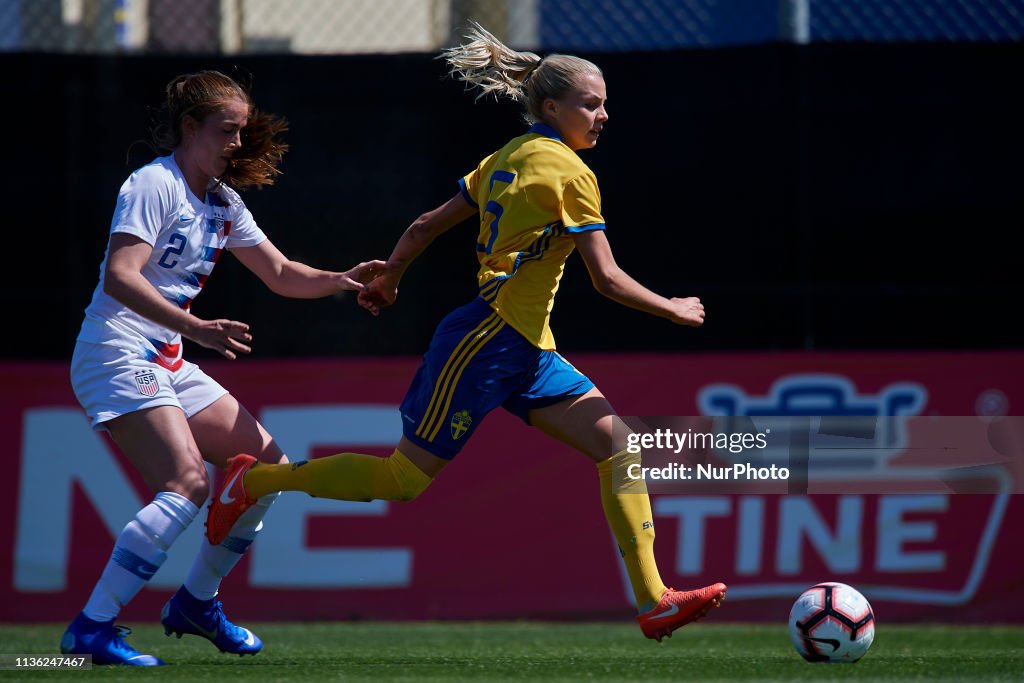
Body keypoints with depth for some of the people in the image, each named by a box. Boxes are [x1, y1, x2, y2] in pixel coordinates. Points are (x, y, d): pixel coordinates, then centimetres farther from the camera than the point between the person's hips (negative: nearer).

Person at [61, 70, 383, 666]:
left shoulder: (223, 202, 14)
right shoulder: (154, 184, -13)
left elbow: (282, 274, 22)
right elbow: (119, 277, -25)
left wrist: (343, 280, 2)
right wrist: (195, 328, -35)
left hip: (168, 366, 10)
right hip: (118, 355, -10)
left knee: (266, 463, 9)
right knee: (188, 483, -25)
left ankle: (196, 601, 21)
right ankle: (91, 629, -26)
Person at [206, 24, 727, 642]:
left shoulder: (509, 157, 13)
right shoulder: (569, 172, -13)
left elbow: (427, 226, 18)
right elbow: (607, 278, -15)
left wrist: (388, 281, 32)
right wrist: (674, 310, -2)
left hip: (524, 351, 10)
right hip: (487, 342, -10)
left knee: (618, 444, -1)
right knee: (405, 479, -3)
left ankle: (654, 601, -6)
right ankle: (256, 480, 13)